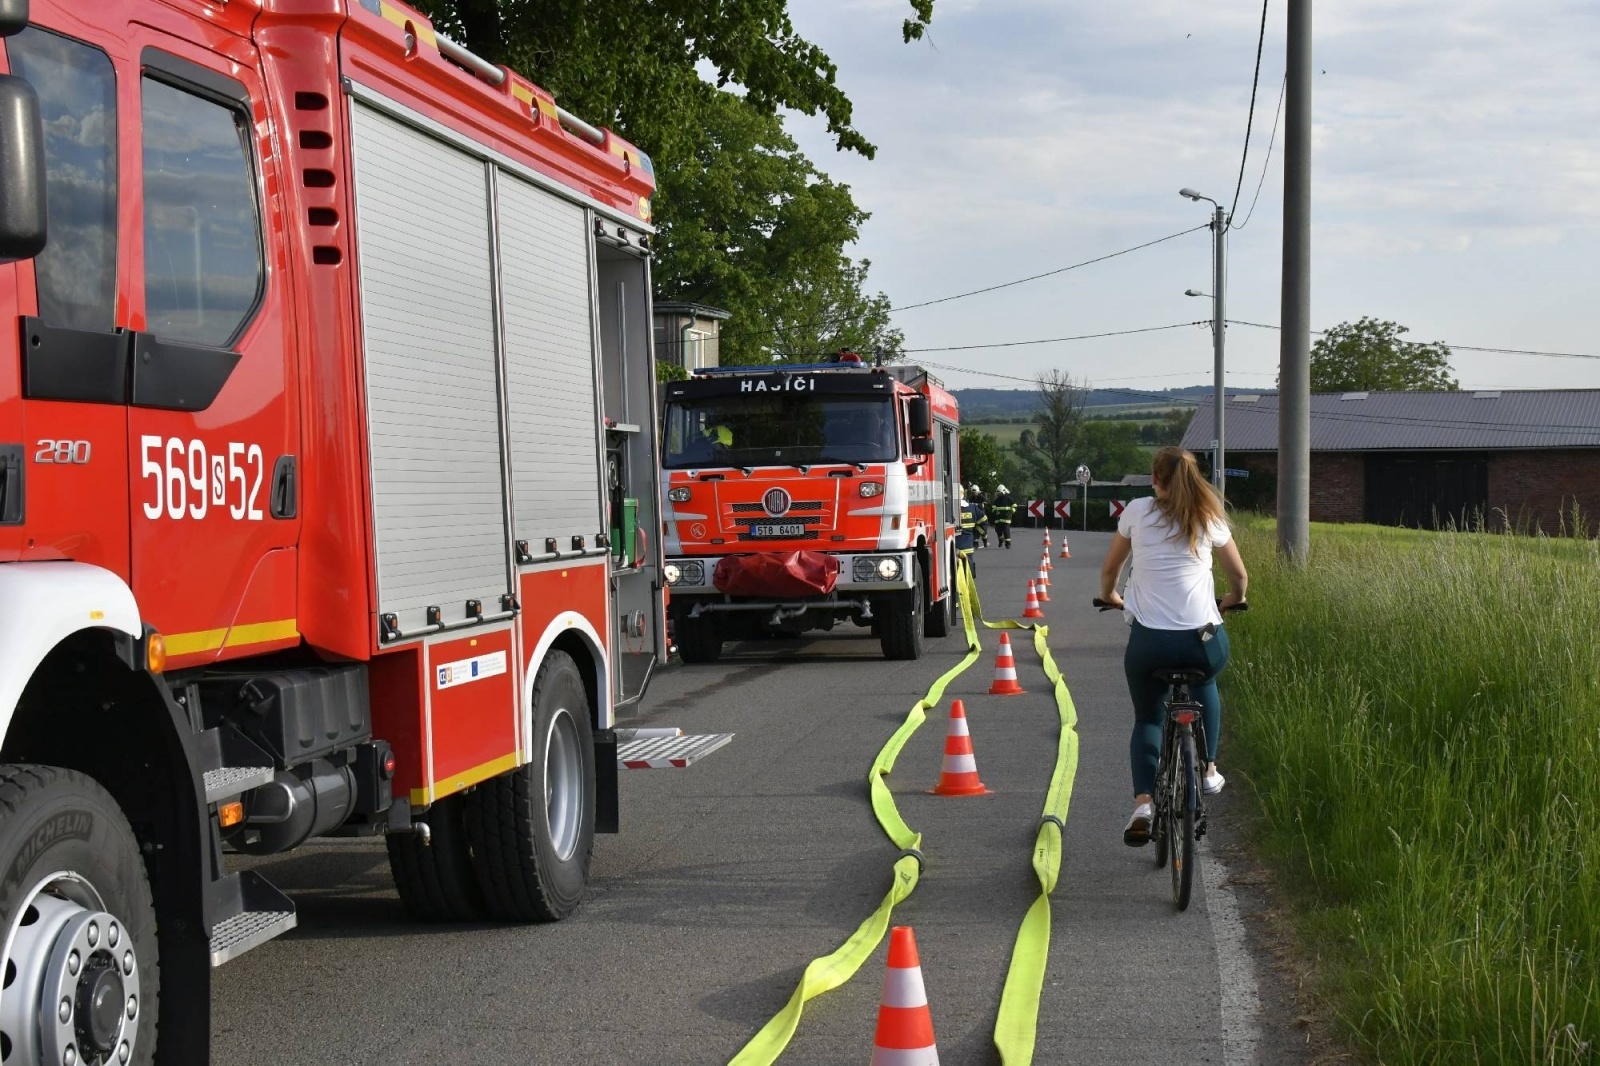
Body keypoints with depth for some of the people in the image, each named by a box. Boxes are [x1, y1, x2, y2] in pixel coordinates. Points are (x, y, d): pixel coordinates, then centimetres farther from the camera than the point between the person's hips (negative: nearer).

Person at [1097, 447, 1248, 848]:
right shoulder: (1209, 518, 8)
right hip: (1203, 640, 1)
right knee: (1205, 682, 36)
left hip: (1148, 640, -1)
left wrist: (1110, 596, 39)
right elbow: (1240, 576, 18)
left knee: (1147, 718, 18)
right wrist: (1232, 600, 39)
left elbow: (1109, 570, 18)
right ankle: (1208, 770, 34)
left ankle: (1142, 804, -3)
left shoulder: (1137, 512, 7)